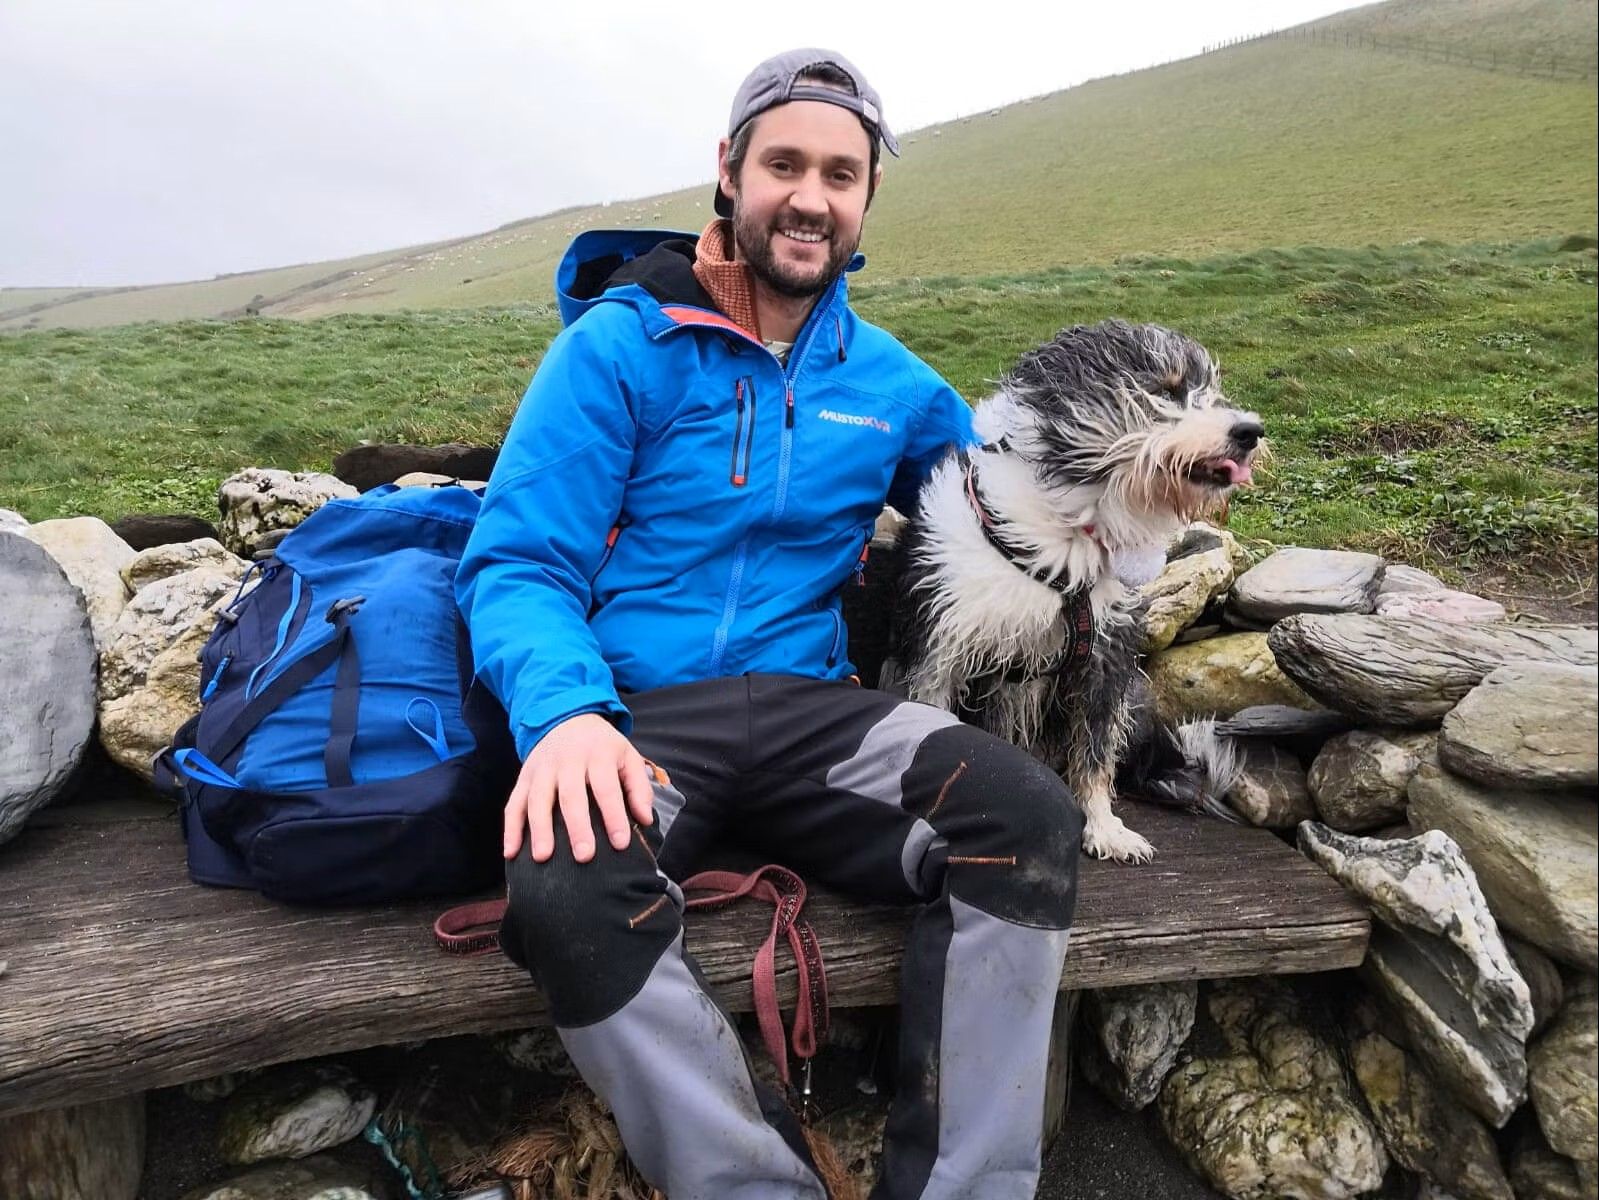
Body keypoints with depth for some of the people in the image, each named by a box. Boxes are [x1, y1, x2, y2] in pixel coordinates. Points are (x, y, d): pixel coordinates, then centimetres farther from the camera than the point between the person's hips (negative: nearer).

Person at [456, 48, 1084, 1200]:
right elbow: (518, 564, -6)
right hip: (631, 713, -2)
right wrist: (564, 710, -27)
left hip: (809, 710, 3)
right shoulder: (616, 345, 0)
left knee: (1026, 814, -24)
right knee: (567, 890, -36)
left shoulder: (890, 378, 13)